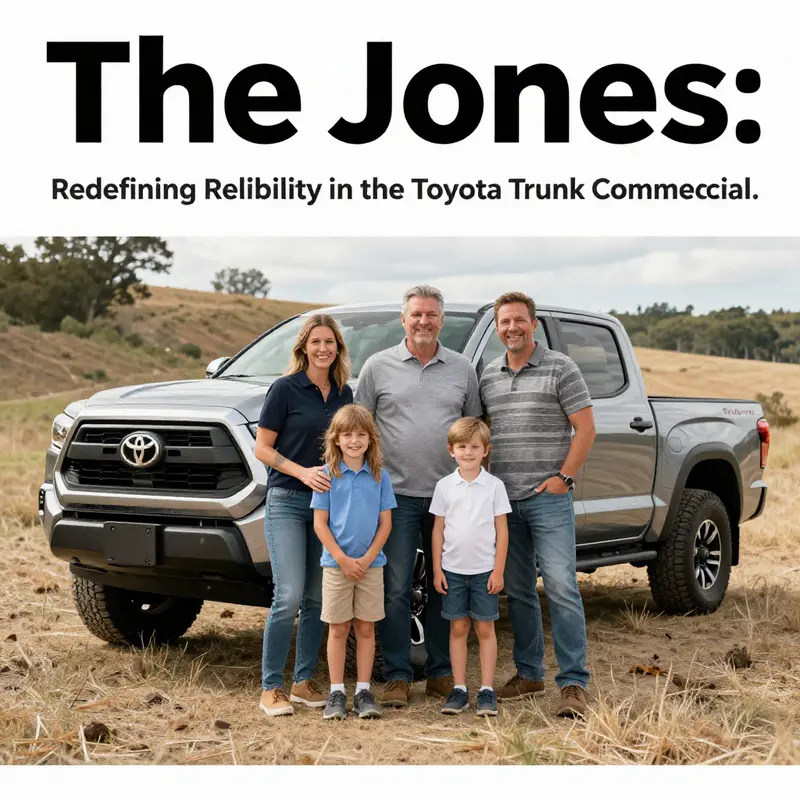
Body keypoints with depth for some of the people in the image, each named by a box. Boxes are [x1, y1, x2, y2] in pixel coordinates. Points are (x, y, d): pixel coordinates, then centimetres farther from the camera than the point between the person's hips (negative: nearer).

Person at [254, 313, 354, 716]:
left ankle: (303, 681, 17)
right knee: (290, 596, -13)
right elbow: (262, 448, -6)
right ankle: (271, 687, -4)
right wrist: (303, 472, -18)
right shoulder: (285, 389, -6)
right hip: (287, 501, -5)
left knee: (318, 599, 7)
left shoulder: (344, 394, 10)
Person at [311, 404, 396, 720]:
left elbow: (385, 523, 2)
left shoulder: (379, 475, 1)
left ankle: (363, 692, 14)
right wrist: (342, 558, -11)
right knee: (338, 629, 5)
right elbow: (320, 522, -4)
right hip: (336, 563, -1)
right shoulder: (328, 474, -3)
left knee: (366, 628, 7)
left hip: (371, 564, 1)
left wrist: (368, 558, -9)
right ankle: (337, 693, 12)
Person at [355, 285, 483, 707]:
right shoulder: (378, 367, 4)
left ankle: (441, 673, 18)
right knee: (396, 589, -3)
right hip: (398, 494, -2)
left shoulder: (463, 369, 10)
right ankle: (397, 677, 6)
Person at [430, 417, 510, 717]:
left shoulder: (494, 486, -3)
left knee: (485, 629, 4)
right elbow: (438, 529, 5)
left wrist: (498, 570, -5)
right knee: (458, 628, 7)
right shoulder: (444, 486, 1)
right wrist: (437, 569, 1)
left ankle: (486, 690, 9)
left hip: (484, 570, -1)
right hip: (453, 569, 2)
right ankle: (459, 689, 13)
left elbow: (502, 531, -1)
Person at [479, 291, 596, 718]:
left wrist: (563, 477, -11)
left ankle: (573, 683, -7)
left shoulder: (560, 368, -2)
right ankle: (529, 674, 21)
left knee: (561, 586, -10)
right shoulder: (488, 376, 13)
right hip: (503, 499, 5)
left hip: (548, 497, -5)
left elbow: (585, 428, -4)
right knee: (518, 590, 10)